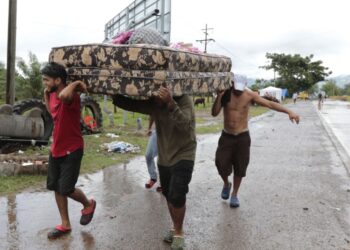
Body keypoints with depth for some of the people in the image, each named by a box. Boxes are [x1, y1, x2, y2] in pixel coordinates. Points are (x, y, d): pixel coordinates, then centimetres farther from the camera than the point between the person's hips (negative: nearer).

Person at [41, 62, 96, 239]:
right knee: (56, 188, 11)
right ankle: (65, 225, 26)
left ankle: (88, 204, 26)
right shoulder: (52, 96, 3)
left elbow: (64, 95, -49)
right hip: (55, 150, 8)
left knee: (66, 189, -6)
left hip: (72, 151, -8)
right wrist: (46, 94, 13)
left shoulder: (71, 97, -23)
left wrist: (76, 84, -31)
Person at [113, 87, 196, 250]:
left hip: (183, 156, -5)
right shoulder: (153, 104, -8)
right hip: (164, 158, 5)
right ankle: (175, 228, 37)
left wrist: (170, 103, -51)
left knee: (176, 196, -14)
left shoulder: (184, 101, -20)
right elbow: (127, 104, -10)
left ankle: (179, 233, 9)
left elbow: (184, 125, -38)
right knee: (168, 195, 15)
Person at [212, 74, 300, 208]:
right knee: (221, 164, -2)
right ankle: (226, 184, 31)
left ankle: (234, 194, 27)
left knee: (240, 168, 6)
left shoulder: (250, 95, -7)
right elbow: (214, 113, -12)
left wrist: (289, 111, -20)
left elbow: (270, 104, -11)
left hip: (243, 137, 0)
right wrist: (219, 96, -24)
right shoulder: (225, 94, -6)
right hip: (226, 136, 0)